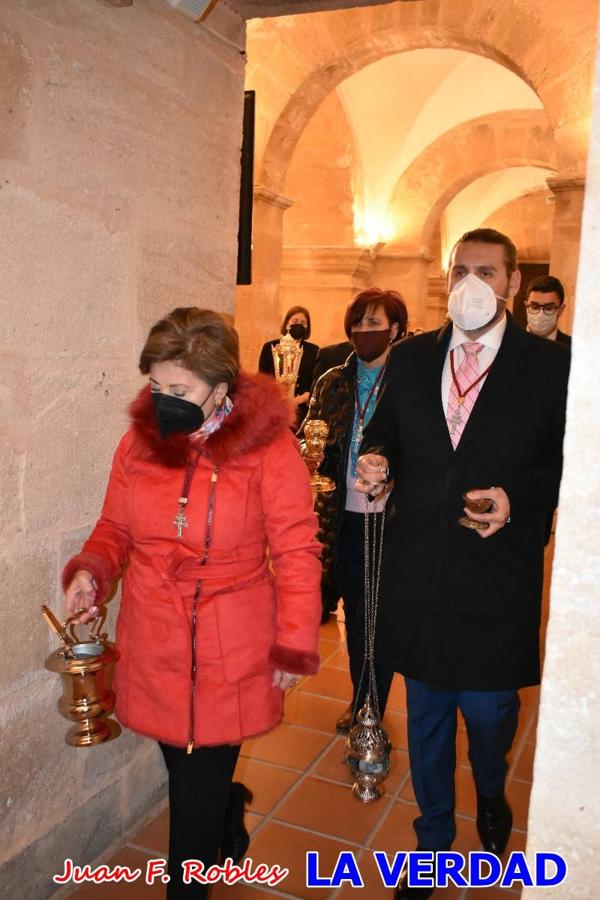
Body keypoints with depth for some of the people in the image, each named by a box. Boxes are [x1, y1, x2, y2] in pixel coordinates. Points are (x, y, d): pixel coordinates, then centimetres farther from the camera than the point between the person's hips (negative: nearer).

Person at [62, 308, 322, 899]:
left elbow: (296, 552, -8)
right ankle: (230, 818, 51)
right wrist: (90, 571, -9)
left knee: (198, 788, 7)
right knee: (185, 766, 17)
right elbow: (115, 529, 11)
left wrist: (295, 645, -6)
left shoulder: (268, 446, -12)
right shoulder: (139, 439, -1)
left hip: (229, 652, -3)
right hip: (153, 646, 4)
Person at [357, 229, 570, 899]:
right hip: (417, 573, 3)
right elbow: (385, 436, 13)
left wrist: (517, 501, -18)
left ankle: (491, 795, 48)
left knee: (488, 711, 10)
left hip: (497, 576, -2)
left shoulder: (550, 366, -4)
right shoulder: (408, 359, 6)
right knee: (426, 718, 17)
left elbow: (566, 466, -2)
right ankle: (433, 839, 41)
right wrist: (374, 462, -9)